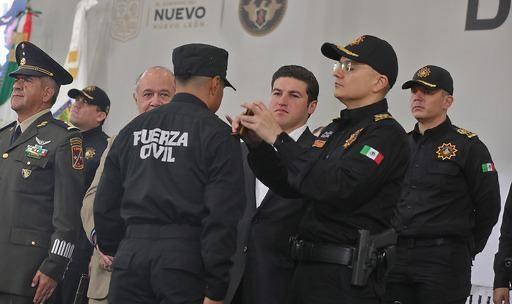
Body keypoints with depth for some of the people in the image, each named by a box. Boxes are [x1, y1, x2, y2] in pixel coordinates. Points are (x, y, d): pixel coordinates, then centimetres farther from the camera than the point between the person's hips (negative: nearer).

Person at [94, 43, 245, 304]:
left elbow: (105, 204, 14)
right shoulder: (217, 135, -2)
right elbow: (222, 216, -10)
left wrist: (111, 250, 27)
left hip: (131, 255, 4)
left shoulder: (132, 129, 12)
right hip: (184, 260, -4)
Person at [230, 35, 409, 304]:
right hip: (307, 270, 8)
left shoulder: (387, 134, -10)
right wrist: (257, 143, 0)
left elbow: (338, 188, -25)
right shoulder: (335, 130, 18)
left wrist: (278, 138, -21)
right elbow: (288, 186, 16)